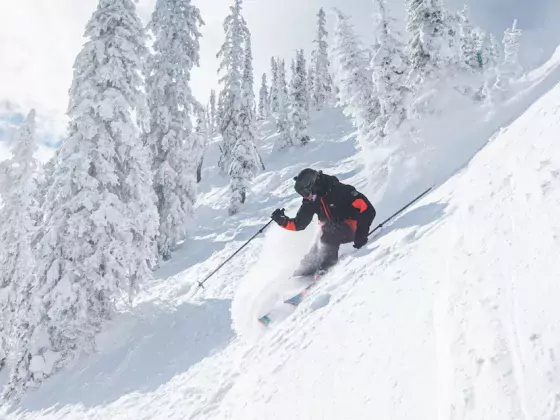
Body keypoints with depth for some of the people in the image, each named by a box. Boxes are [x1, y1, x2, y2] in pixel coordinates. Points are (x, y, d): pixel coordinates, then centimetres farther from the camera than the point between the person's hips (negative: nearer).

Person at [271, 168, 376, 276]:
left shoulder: (339, 190, -25)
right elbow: (299, 224, 1)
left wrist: (361, 233, -31)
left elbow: (366, 208, -27)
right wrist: (282, 221, -17)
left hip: (348, 230, -5)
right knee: (315, 252, -8)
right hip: (329, 233, 6)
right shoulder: (310, 201, -6)